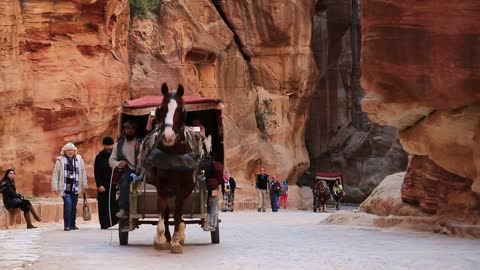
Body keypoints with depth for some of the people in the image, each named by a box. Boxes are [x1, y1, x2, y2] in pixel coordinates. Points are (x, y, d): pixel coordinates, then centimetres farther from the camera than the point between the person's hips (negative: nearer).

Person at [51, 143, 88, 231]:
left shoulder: (79, 160, 4)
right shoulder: (60, 160, -2)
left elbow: (83, 173, 10)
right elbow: (55, 174, -1)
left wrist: (84, 185, 10)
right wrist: (55, 187, -5)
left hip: (75, 188, 3)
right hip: (65, 187, -3)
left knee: (73, 206, 9)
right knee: (68, 204, -17)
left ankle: (72, 224, 21)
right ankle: (67, 225, -12)